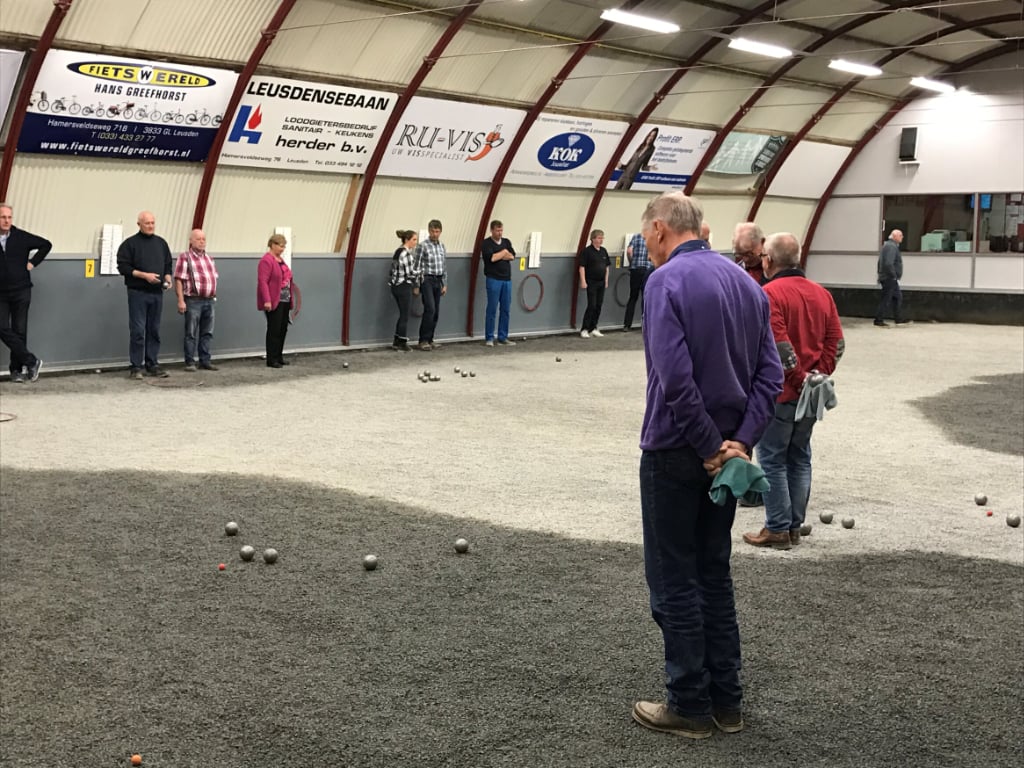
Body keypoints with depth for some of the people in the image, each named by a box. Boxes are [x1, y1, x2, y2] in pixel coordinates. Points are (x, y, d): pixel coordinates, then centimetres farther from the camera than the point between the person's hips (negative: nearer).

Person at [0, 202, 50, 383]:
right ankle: (31, 361, -2)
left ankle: (17, 369, 12)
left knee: (19, 331, 4)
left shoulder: (22, 237, -1)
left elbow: (46, 244, 11)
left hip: (21, 291, 0)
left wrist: (33, 262, 2)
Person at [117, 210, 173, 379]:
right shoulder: (130, 243, -2)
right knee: (138, 331, -6)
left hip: (157, 293, 5)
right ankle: (135, 367, 0)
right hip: (138, 293, -5)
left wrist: (167, 278, 1)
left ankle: (152, 365, 15)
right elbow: (123, 267, -9)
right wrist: (144, 275, -16)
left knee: (154, 331, 8)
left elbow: (167, 265, 20)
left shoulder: (161, 243, 14)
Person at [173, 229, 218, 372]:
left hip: (209, 300, 6)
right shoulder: (185, 258, -5)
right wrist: (181, 301, -15)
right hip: (193, 301, -6)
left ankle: (205, 361, 15)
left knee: (207, 333, 9)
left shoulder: (209, 258, 16)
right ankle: (190, 362, 3)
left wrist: (214, 294, 13)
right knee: (191, 334, -2)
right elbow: (178, 280, -10)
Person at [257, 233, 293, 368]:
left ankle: (279, 357, 19)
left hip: (284, 301, 9)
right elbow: (262, 281, -19)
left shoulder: (280, 259, 14)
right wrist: (267, 300, -24)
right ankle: (271, 360, 1)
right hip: (273, 302, -9)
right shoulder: (266, 260, -13)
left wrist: (290, 298, 17)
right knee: (274, 330, -5)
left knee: (283, 329, 11)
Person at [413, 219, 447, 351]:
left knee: (436, 312, 6)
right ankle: (423, 340, -9)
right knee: (430, 309, -15)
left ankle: (429, 339, 14)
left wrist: (445, 284, 14)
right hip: (427, 280, -6)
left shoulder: (442, 246, 12)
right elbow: (416, 266, -8)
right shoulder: (422, 246, -8)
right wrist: (416, 285, -11)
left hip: (438, 281, 6)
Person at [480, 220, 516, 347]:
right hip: (493, 280, -5)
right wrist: (504, 252, -3)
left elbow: (512, 256, 0)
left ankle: (503, 337, 12)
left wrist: (498, 255, -8)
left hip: (507, 280, 5)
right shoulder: (486, 243, -2)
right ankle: (489, 338, 3)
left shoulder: (507, 242, 14)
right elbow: (491, 257, -17)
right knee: (492, 309, -4)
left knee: (505, 309, 6)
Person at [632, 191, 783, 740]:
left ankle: (690, 706, 11)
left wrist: (710, 447, -16)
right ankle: (727, 702, 23)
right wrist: (739, 441, -5)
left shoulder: (666, 282, -15)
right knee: (714, 573, 16)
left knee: (674, 581, 4)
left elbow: (675, 378, -25)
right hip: (726, 450, 7)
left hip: (677, 451, -7)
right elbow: (770, 374, 3)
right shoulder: (745, 283, 8)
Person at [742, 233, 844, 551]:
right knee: (799, 458, 14)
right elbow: (836, 342, 6)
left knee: (772, 460, 1)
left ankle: (777, 530, 3)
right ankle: (794, 526, 20)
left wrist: (800, 378, -14)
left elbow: (779, 345, -22)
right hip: (809, 394, 7)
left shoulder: (769, 293, -14)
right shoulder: (822, 294, 9)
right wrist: (818, 377, 2)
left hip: (778, 394, -7)